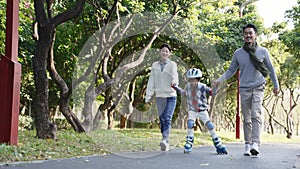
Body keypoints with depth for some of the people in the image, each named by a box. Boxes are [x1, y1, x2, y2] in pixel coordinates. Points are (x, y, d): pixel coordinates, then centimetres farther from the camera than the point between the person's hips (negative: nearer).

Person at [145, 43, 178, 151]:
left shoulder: (172, 64, 1)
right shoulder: (155, 65, 10)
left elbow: (175, 76, -15)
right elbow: (151, 81, 10)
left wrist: (174, 81, -39)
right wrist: (148, 96, 3)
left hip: (171, 95, -3)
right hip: (160, 96, 3)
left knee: (167, 118, -15)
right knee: (162, 119, 4)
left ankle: (165, 140, -26)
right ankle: (166, 144, 10)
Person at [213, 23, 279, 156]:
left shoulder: (263, 51, 3)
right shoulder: (238, 53, 5)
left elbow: (270, 69, 12)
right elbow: (231, 70, 11)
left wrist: (276, 85, 17)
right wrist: (220, 79, -3)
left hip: (258, 88, -2)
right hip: (244, 89, 2)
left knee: (256, 115, -18)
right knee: (246, 119, 5)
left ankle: (255, 143, -25)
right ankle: (247, 145, 11)